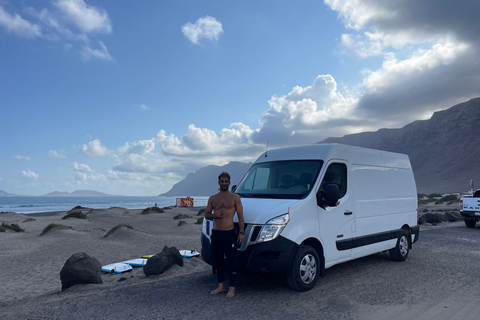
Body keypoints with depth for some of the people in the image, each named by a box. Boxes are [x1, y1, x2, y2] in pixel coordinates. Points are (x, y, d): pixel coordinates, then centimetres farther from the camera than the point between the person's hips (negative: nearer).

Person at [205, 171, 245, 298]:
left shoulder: (235, 197, 0)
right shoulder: (212, 198, 11)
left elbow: (240, 215, -2)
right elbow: (206, 215, 14)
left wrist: (242, 232, -10)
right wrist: (214, 215, -9)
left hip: (229, 233, -4)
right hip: (216, 233, 4)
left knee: (231, 262, 0)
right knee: (218, 261, 13)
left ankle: (232, 288, 11)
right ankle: (221, 286, 27)